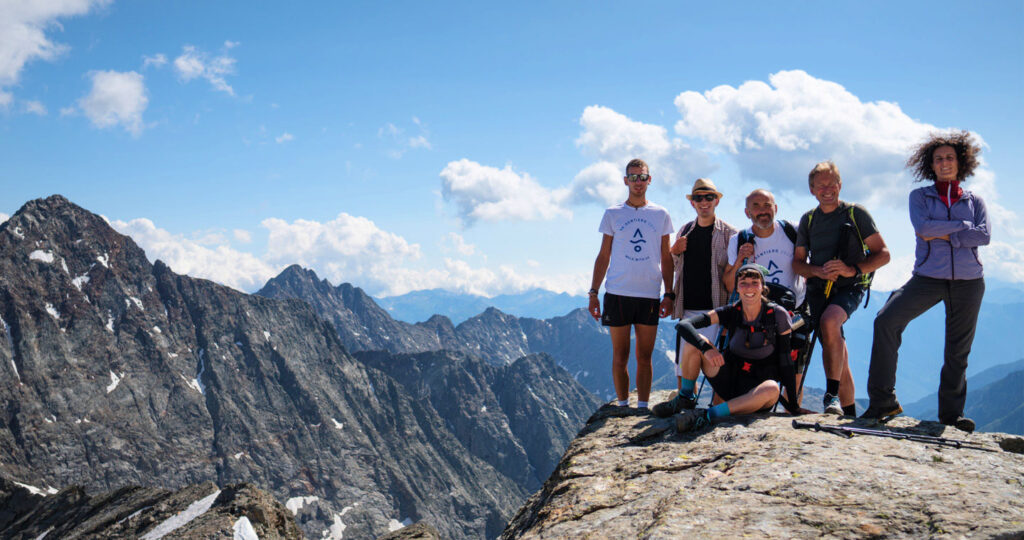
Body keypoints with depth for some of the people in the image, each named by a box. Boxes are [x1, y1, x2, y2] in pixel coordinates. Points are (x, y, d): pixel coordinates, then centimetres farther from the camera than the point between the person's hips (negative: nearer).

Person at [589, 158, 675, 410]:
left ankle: (642, 407, 11)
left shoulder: (661, 215, 8)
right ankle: (623, 406, 11)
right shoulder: (612, 214, 7)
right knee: (620, 356, 3)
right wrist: (593, 293, 3)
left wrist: (669, 294, 3)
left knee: (644, 357, 3)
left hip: (650, 295, 1)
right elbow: (603, 256, 9)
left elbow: (666, 258, 11)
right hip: (617, 294, 0)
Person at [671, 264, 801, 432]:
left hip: (756, 393, -2)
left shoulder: (778, 315, -8)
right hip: (730, 383, 2)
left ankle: (707, 415, -39)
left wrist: (793, 405, -8)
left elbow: (785, 361, -4)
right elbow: (684, 325, -14)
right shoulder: (731, 312, -5)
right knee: (697, 341, -15)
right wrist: (706, 348, -32)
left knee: (772, 389, -39)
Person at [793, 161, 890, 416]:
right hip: (818, 288, 4)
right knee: (837, 355, 4)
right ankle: (849, 412, 15)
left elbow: (883, 254, -2)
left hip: (850, 285, -4)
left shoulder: (856, 213, 1)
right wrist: (818, 271, -8)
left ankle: (832, 394, -30)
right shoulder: (808, 220, 12)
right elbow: (797, 261, 13)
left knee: (829, 321, -34)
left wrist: (852, 269, -18)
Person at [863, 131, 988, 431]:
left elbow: (984, 236, -3)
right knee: (885, 321, -20)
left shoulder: (974, 201, 14)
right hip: (929, 276, -1)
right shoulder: (920, 196, 11)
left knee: (958, 349, 3)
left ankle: (951, 412, 16)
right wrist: (964, 226, -6)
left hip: (968, 281, 2)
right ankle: (883, 400, -13)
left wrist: (943, 235, -10)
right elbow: (922, 226, -9)